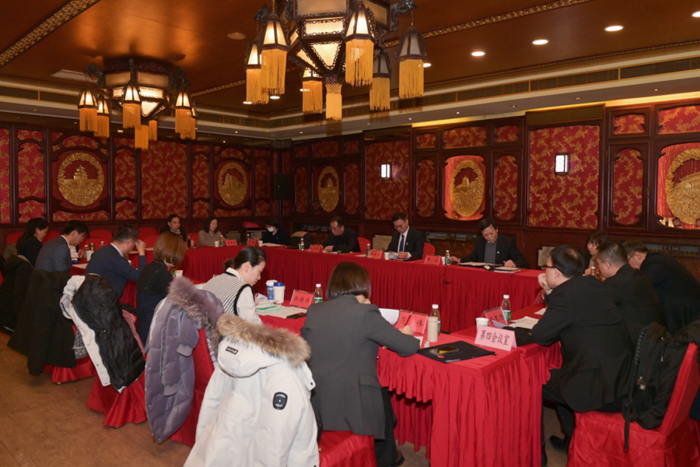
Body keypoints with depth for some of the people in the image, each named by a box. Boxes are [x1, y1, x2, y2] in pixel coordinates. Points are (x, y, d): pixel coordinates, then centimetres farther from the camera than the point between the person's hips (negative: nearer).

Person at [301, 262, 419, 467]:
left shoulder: (313, 311, 0)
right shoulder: (366, 313, -14)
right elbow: (409, 347, -8)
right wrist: (404, 334, 16)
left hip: (314, 404, 5)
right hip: (351, 407, -5)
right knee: (383, 394, 28)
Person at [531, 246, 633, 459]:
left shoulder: (566, 293, -21)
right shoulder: (591, 283, 6)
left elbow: (540, 335, -16)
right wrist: (549, 292, 10)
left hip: (600, 386, -9)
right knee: (555, 376, 29)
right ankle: (572, 441, 38)